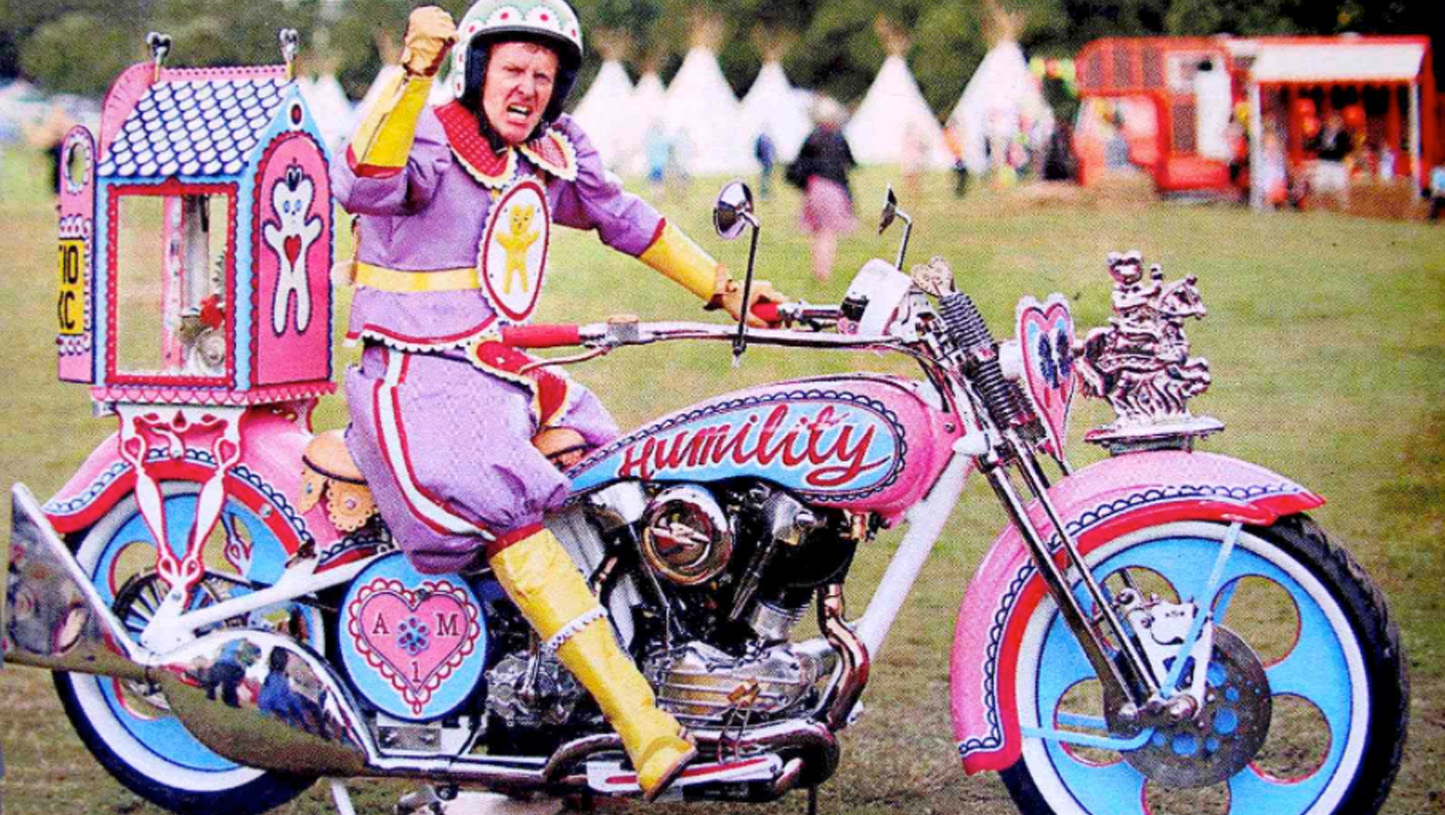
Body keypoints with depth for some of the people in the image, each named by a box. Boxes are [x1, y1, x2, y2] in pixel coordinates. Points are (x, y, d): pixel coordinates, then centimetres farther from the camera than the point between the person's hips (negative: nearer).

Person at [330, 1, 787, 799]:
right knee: (505, 518, -27)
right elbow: (362, 187, -34)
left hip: (500, 368, 10)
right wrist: (413, 74, -43)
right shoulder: (429, 139, -12)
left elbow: (626, 220, 26)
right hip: (414, 379, -10)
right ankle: (641, 725, -38)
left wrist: (726, 291, 29)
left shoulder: (555, 152, 12)